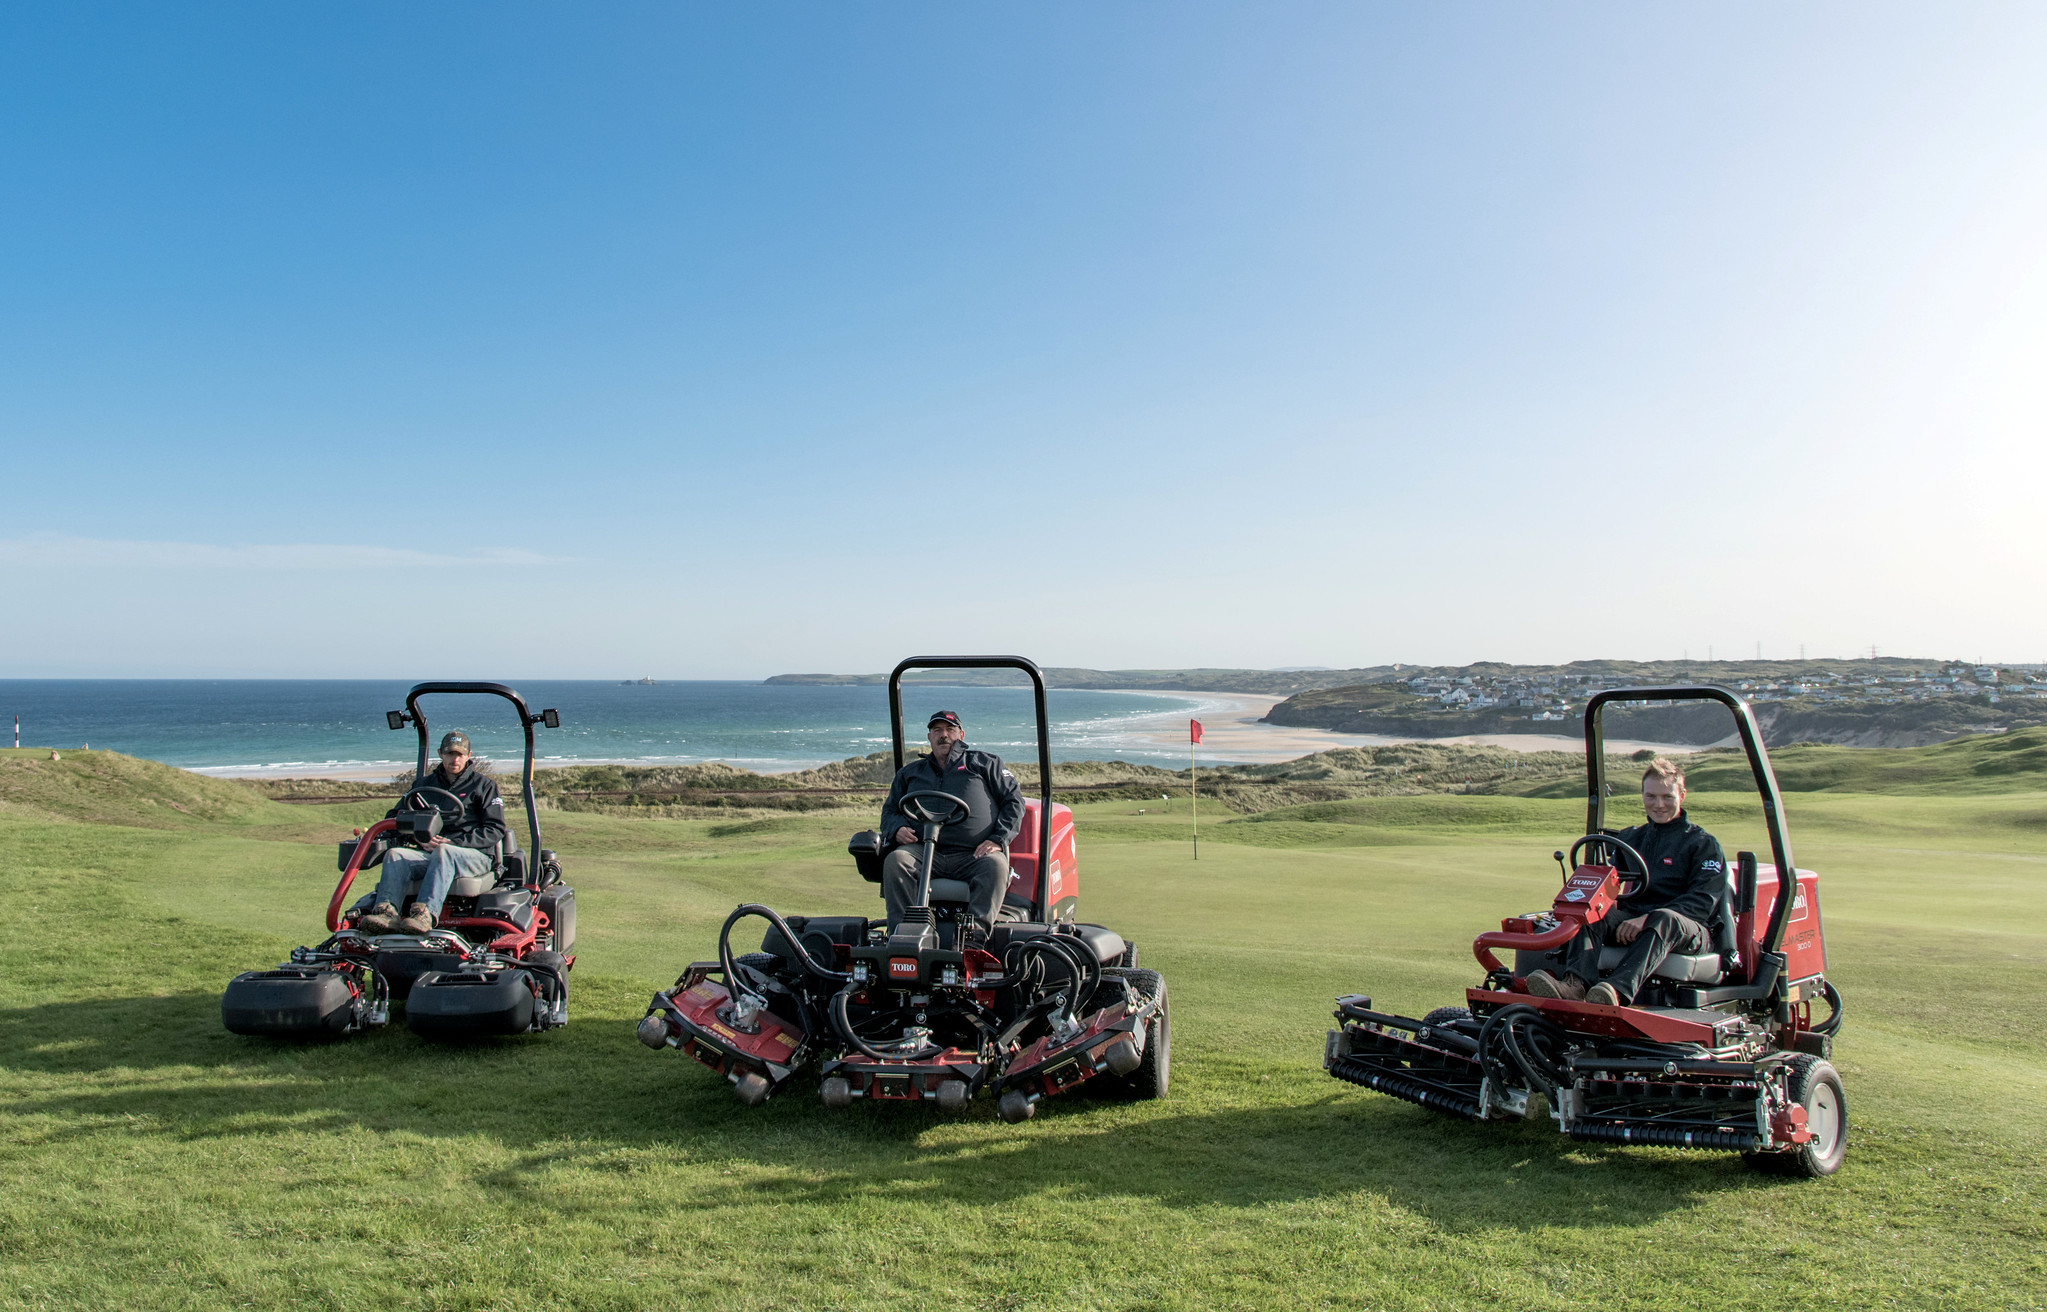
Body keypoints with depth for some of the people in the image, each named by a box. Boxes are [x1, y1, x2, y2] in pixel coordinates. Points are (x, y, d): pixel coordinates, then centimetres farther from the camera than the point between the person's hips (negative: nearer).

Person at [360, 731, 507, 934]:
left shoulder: (482, 784, 9)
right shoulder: (427, 784, 21)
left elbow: (495, 830, 1)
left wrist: (453, 842, -12)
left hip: (474, 856, -4)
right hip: (431, 853, 4)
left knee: (443, 852, -37)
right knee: (395, 854, -24)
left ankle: (425, 914, -58)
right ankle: (386, 912, -47)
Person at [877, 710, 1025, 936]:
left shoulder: (985, 764, 19)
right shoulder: (909, 773, 28)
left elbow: (1014, 801, 14)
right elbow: (889, 810, 28)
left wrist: (998, 840, -2)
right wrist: (897, 829, 2)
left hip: (973, 856, -2)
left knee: (995, 865, -35)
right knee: (895, 861, -29)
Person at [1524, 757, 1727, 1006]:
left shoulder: (1704, 843, 6)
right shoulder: (1629, 838, 23)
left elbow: (1703, 901, -8)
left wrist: (1648, 919, -23)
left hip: (1691, 931, -4)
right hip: (1632, 922, 4)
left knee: (1665, 919, -38)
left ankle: (1618, 992, -62)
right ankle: (1575, 984, -50)